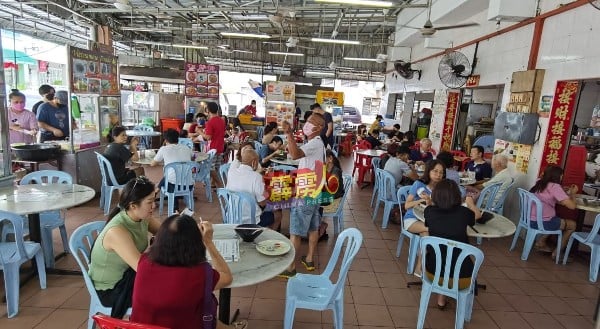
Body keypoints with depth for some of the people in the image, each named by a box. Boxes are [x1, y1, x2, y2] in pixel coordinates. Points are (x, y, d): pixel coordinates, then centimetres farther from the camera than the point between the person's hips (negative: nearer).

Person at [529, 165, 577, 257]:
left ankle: (541, 242, 27)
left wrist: (568, 193, 18)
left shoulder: (540, 184, 10)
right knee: (572, 224, 15)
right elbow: (572, 206, -14)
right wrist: (573, 194, 4)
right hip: (541, 222, -8)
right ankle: (557, 253, 20)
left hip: (531, 219, 8)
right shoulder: (555, 186, -13)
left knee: (559, 220, 31)